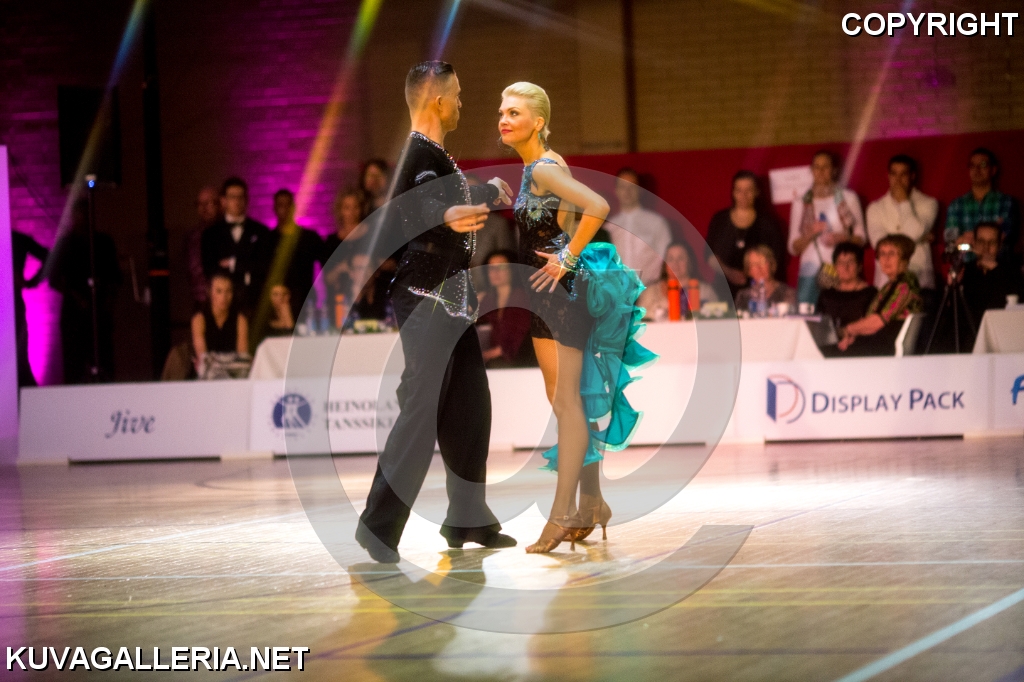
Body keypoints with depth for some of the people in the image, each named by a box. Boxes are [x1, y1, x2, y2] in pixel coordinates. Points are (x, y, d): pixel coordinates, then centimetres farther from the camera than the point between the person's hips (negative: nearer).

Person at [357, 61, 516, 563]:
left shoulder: (436, 155, 15)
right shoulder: (419, 155, -17)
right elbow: (408, 219, -31)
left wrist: (490, 193, 45)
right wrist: (448, 219, -48)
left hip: (452, 300, 11)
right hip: (427, 300, -11)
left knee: (469, 407, 12)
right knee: (422, 408, -12)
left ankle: (467, 520, 20)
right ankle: (379, 523, -9)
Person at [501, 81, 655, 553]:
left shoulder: (544, 169, -17)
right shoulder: (534, 168, 12)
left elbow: (597, 208, -30)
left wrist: (567, 258, -22)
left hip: (559, 291, -10)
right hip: (547, 294, 10)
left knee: (566, 402, -8)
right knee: (565, 401, 13)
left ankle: (563, 515, -8)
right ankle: (590, 506, 20)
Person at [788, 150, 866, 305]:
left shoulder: (848, 198, 11)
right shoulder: (801, 203, 13)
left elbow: (861, 238, 11)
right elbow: (793, 248, 11)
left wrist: (842, 238, -10)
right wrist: (810, 233, -8)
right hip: (810, 273, 1)